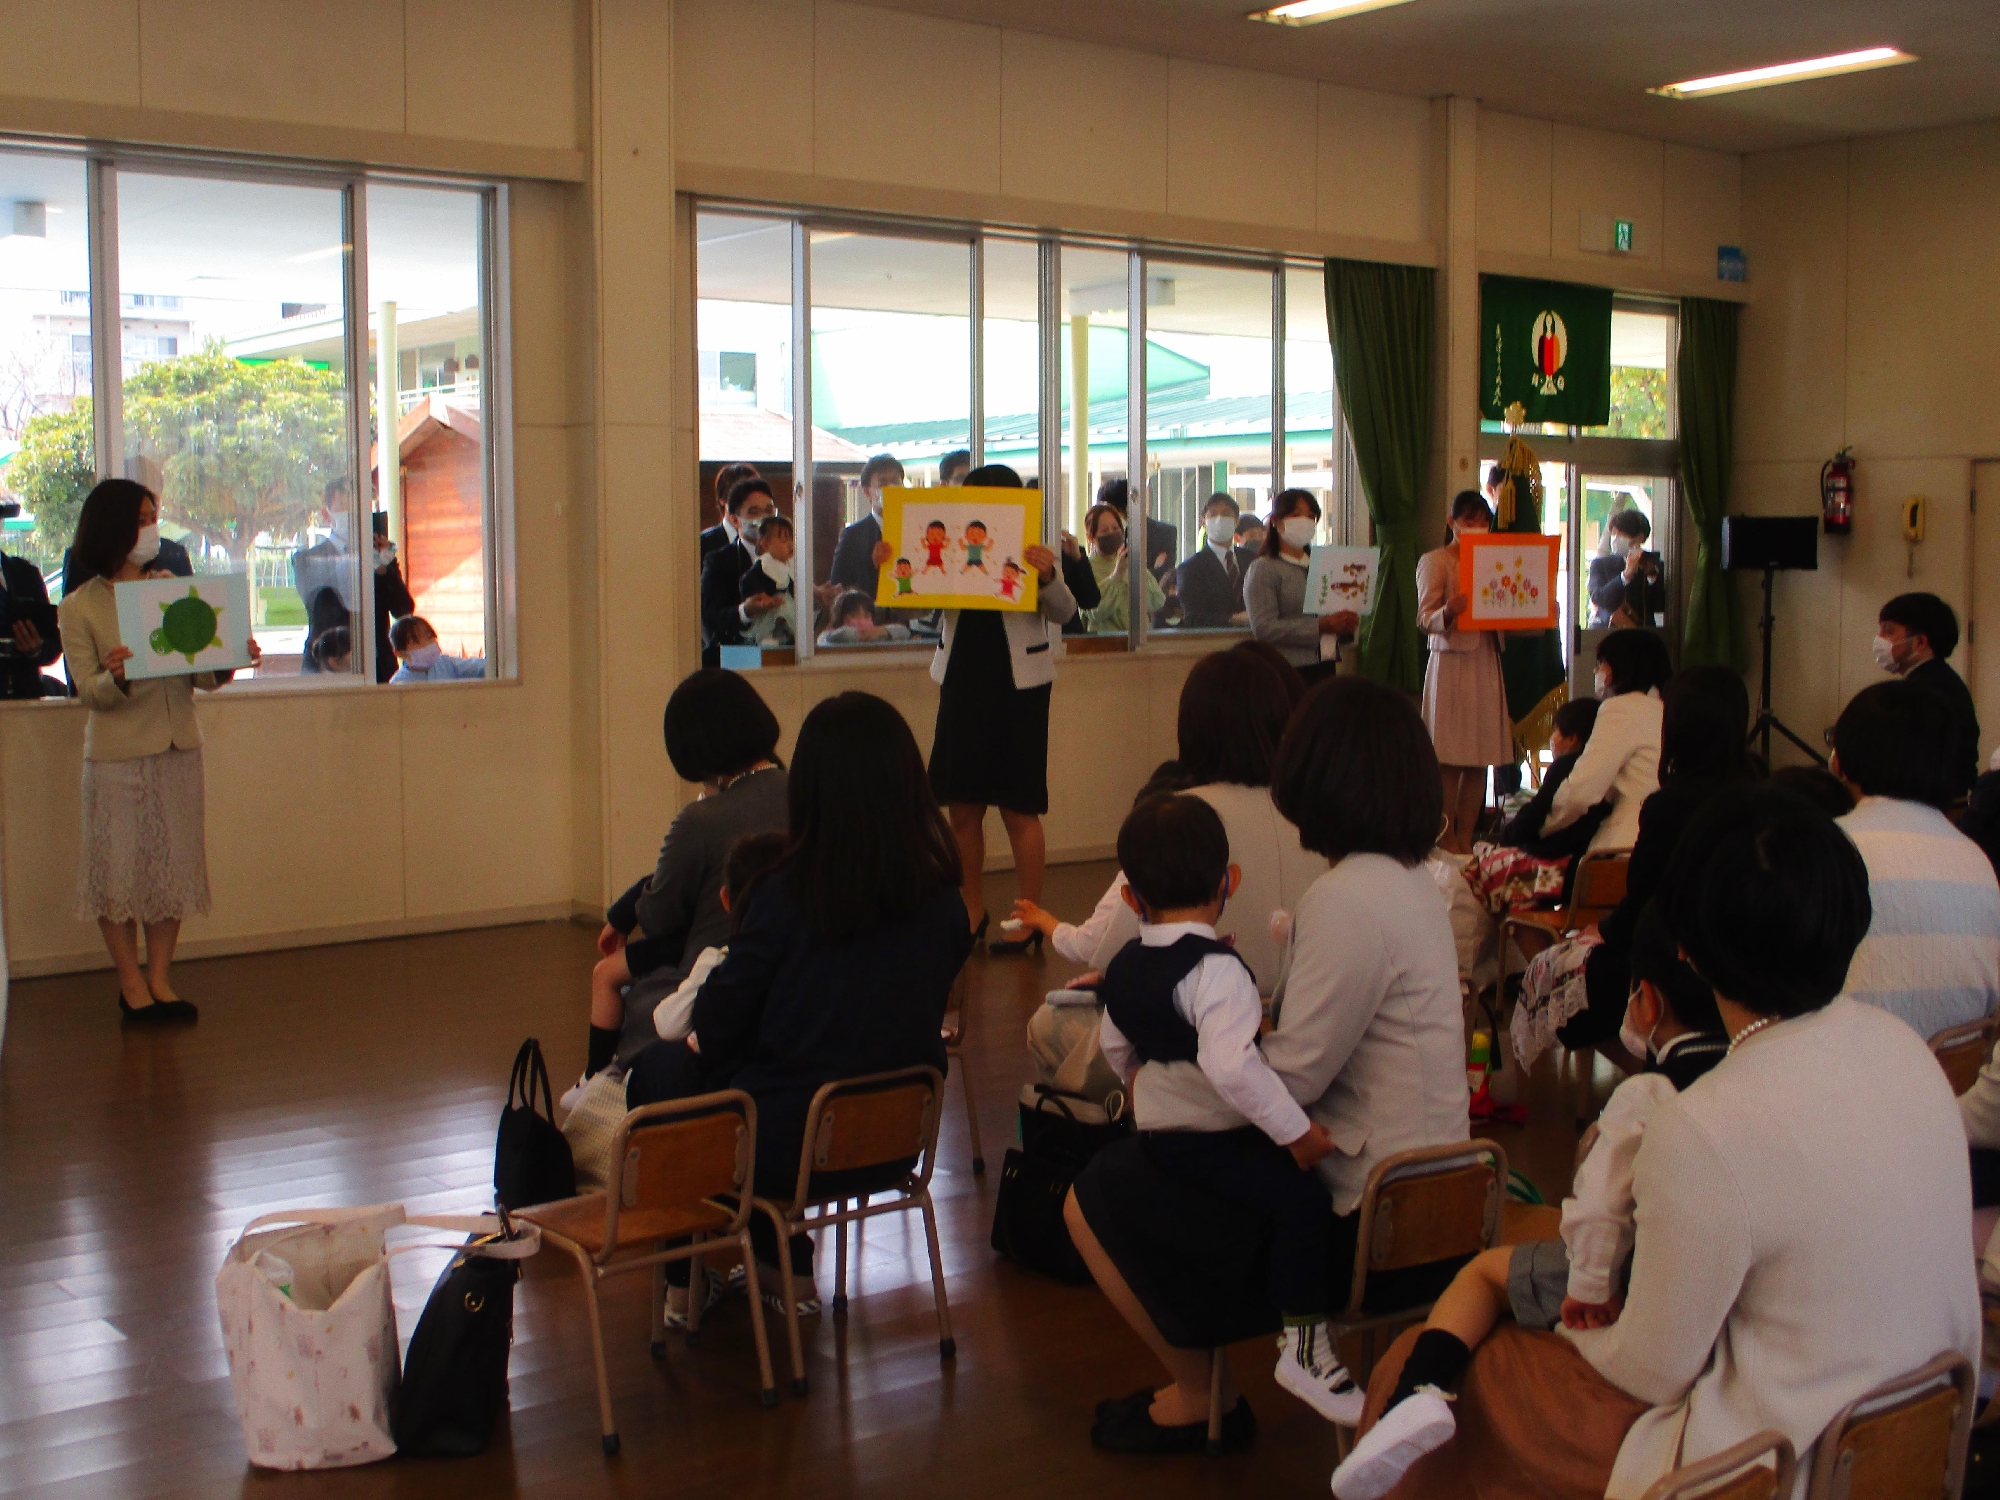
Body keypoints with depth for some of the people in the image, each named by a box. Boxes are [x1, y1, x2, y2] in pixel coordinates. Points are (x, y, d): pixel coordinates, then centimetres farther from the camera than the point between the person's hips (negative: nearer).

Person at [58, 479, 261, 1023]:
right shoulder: (80, 606, -1)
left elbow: (201, 675, 7)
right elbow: (88, 690, -7)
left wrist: (229, 664, -14)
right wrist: (116, 677, -28)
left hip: (178, 748, 4)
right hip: (117, 753, -3)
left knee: (173, 863, 6)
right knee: (119, 866, 1)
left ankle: (160, 978, 16)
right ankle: (131, 983, 14)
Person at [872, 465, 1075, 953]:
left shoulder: (1034, 555, -4)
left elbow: (1063, 612, -15)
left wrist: (1048, 575, -36)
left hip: (1018, 688, -4)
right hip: (962, 686, 5)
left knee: (1018, 810, 0)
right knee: (962, 808, 8)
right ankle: (972, 909, 22)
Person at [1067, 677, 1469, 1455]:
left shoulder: (1349, 901, -22)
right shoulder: (1410, 880, 8)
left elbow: (1291, 1076, -22)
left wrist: (1152, 1086, -9)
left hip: (1365, 1215, -10)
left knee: (1096, 1202, -1)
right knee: (1130, 1167, 20)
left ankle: (1201, 1400, 16)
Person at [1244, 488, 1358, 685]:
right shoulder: (1263, 569, 0)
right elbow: (1263, 627, -13)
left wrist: (1346, 624, -2)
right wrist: (1319, 626, -18)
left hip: (1325, 668, 6)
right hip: (1286, 673, -6)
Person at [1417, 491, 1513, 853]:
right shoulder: (1435, 561, 0)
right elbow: (1424, 619, -10)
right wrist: (1448, 612, -31)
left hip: (1487, 663, 6)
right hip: (1451, 663, -6)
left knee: (1480, 760, 4)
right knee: (1449, 759, -5)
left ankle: (1466, 839, 11)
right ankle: (1446, 840, 1)